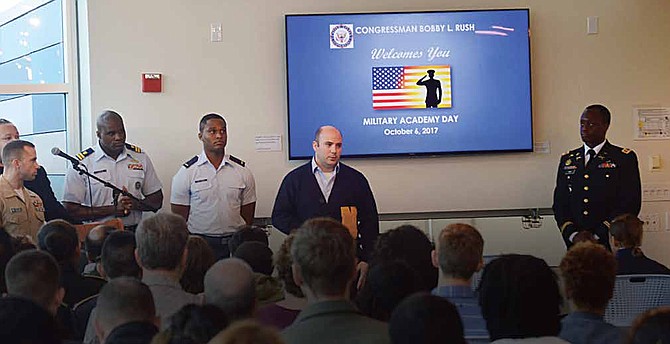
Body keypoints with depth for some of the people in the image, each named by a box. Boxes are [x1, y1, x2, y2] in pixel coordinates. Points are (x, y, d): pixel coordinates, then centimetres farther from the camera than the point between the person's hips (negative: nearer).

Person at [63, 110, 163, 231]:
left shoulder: (140, 158, 12)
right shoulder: (81, 164, 0)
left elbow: (157, 201, 17)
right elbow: (70, 210, -4)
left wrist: (135, 204, -4)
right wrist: (112, 210, -10)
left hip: (133, 234, 2)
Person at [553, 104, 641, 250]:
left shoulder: (625, 158, 0)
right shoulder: (568, 160, 13)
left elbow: (630, 204, -7)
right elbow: (559, 202, 10)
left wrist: (598, 235, -13)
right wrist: (573, 234, -7)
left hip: (611, 244, -3)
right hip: (575, 244, 3)